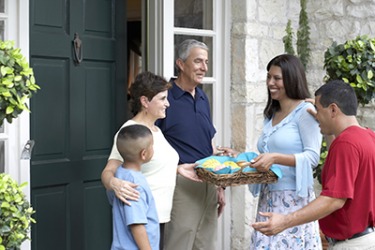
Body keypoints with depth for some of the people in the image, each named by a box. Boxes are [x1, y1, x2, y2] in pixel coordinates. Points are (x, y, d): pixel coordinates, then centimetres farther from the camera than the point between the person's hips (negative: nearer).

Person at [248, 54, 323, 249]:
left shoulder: (305, 111, -6)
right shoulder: (270, 115, 17)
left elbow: (313, 157, -13)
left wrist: (275, 158, -24)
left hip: (294, 198, -7)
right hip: (268, 198, 7)